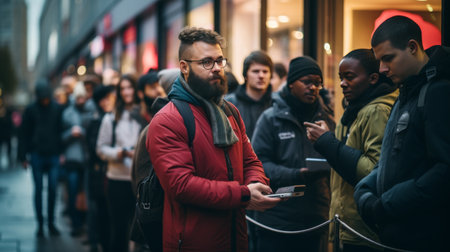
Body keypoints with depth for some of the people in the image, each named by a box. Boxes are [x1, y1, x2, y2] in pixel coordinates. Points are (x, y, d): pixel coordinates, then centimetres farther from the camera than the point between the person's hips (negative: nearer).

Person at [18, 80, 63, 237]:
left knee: (53, 189, 1)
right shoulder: (31, 110, 1)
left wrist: (62, 152, -2)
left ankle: (51, 222, 12)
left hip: (54, 155, 1)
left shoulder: (57, 109, 3)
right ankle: (40, 224, 9)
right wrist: (23, 156, -2)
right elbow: (23, 134, 2)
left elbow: (61, 130, 4)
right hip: (37, 156, -1)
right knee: (38, 190, 3)